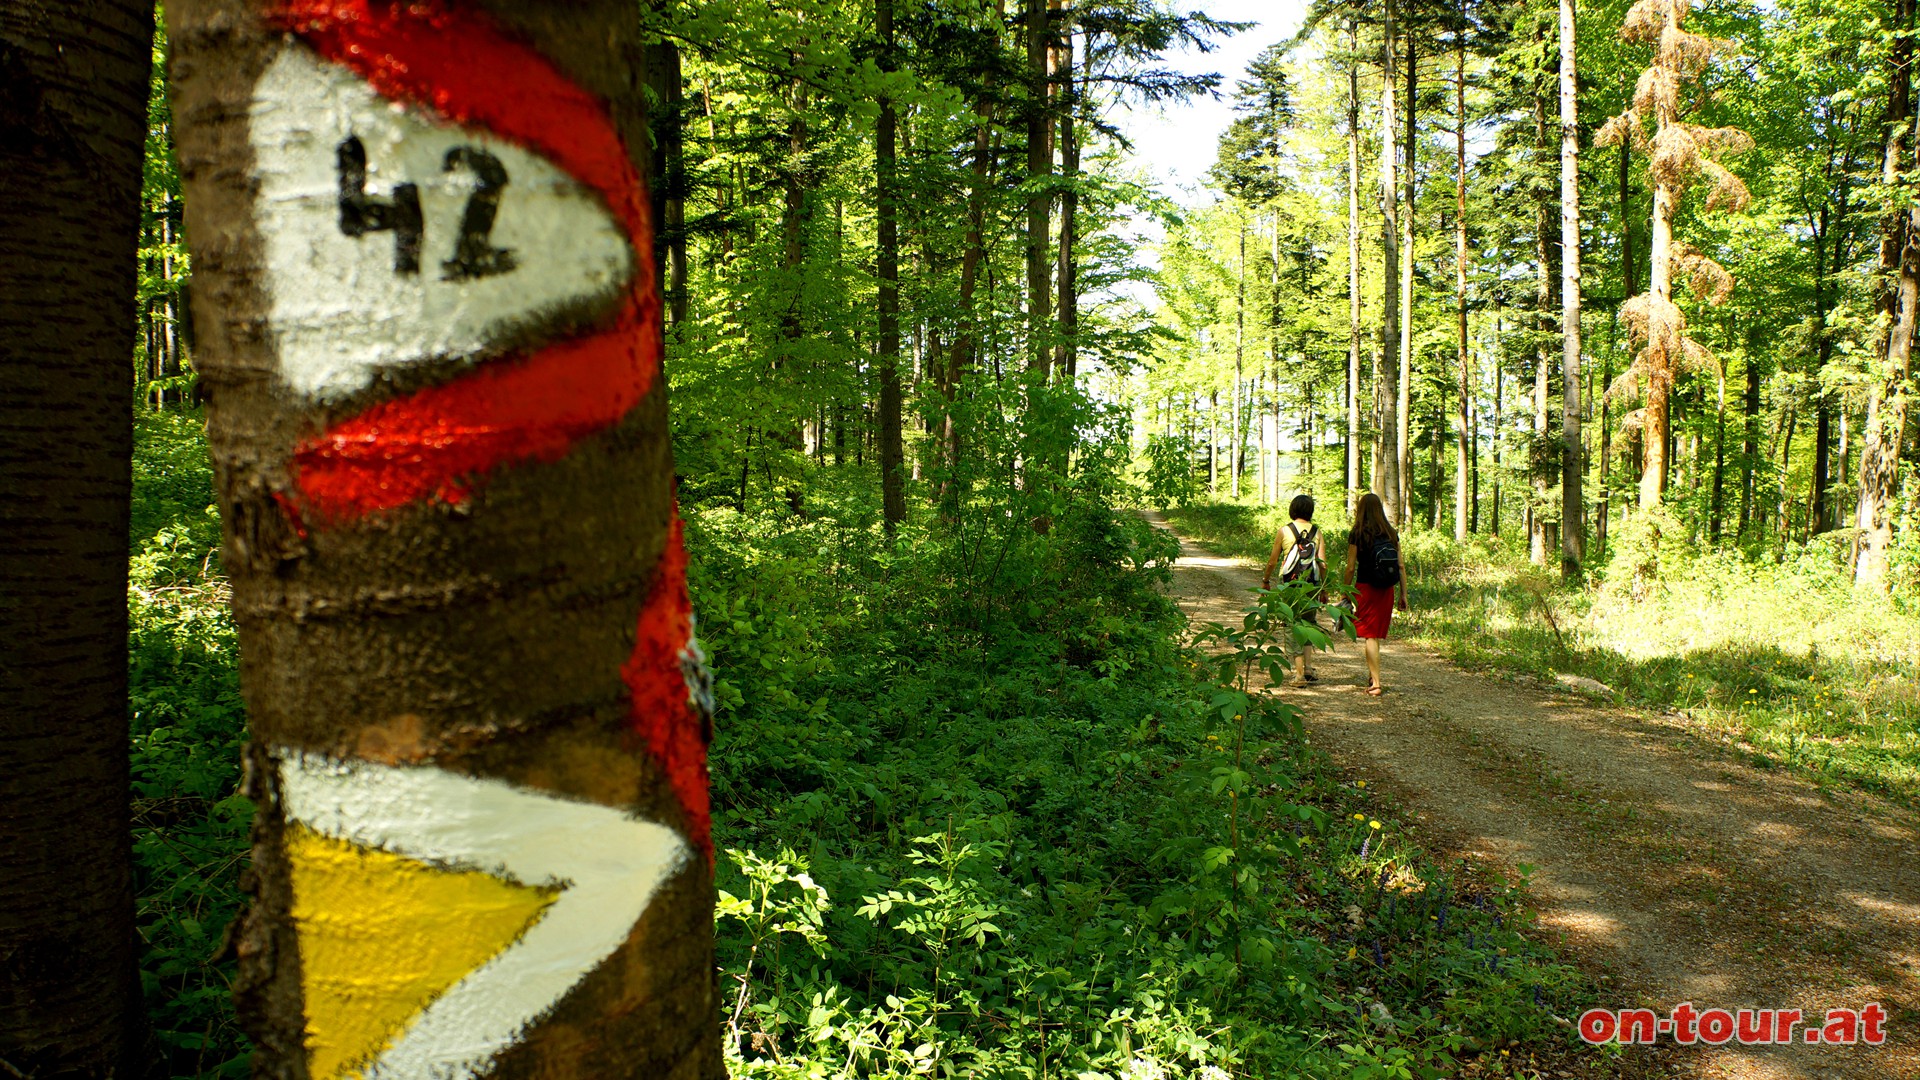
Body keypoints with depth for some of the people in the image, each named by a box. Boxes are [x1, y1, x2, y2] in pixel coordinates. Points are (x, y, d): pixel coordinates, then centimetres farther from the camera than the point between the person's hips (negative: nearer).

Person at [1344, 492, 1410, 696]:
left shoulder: (1357, 535, -7)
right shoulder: (1391, 534, 4)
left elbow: (1351, 568, -8)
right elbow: (1401, 567, 4)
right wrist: (1404, 594, 10)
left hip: (1366, 588, -4)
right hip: (1387, 590, 4)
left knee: (1369, 636, -1)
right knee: (1377, 634, 19)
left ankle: (1376, 683, -6)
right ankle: (1372, 676, 30)